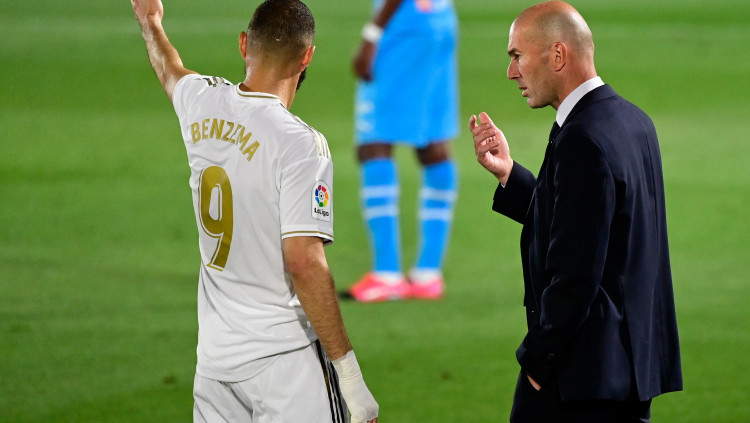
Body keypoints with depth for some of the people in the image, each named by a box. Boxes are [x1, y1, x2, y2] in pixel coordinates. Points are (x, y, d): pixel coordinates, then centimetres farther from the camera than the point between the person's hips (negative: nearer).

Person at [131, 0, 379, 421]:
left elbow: (172, 72, 30)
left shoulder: (202, 104, 4)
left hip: (213, 355, 7)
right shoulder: (300, 143, -16)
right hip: (284, 356, -7)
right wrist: (350, 375, -18)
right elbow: (304, 263, -22)